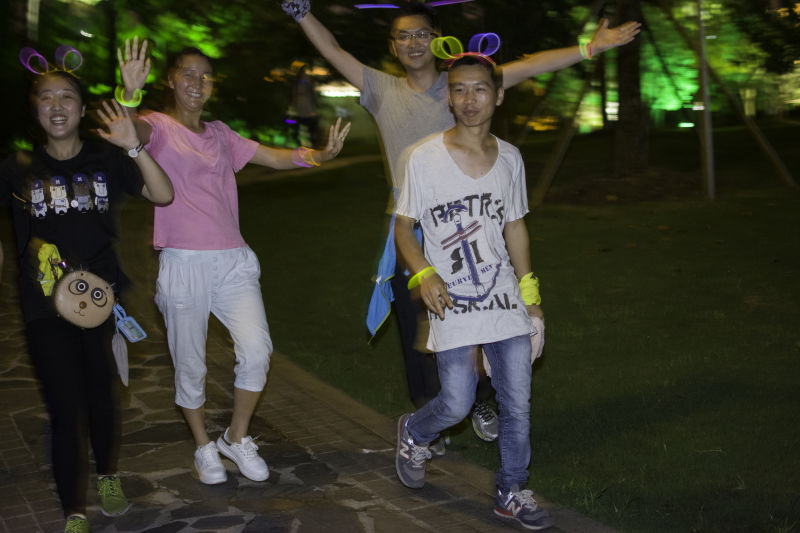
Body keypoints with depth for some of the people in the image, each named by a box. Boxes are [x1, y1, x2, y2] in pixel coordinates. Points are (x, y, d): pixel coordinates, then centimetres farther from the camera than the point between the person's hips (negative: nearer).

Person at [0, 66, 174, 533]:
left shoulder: (106, 160, 3)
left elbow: (163, 195, -8)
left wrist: (134, 147, -20)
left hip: (102, 301, 1)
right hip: (46, 307, -1)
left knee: (102, 398, 13)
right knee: (66, 410, -3)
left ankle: (108, 478, 39)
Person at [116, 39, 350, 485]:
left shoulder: (219, 134, 16)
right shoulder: (159, 127, 0)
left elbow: (275, 157, 11)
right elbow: (136, 131, -23)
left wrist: (319, 155, -7)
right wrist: (131, 95, -45)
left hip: (234, 261, 4)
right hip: (183, 264, -4)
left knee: (257, 352, -10)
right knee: (190, 366, 6)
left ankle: (238, 438, 12)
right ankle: (204, 447, 29)